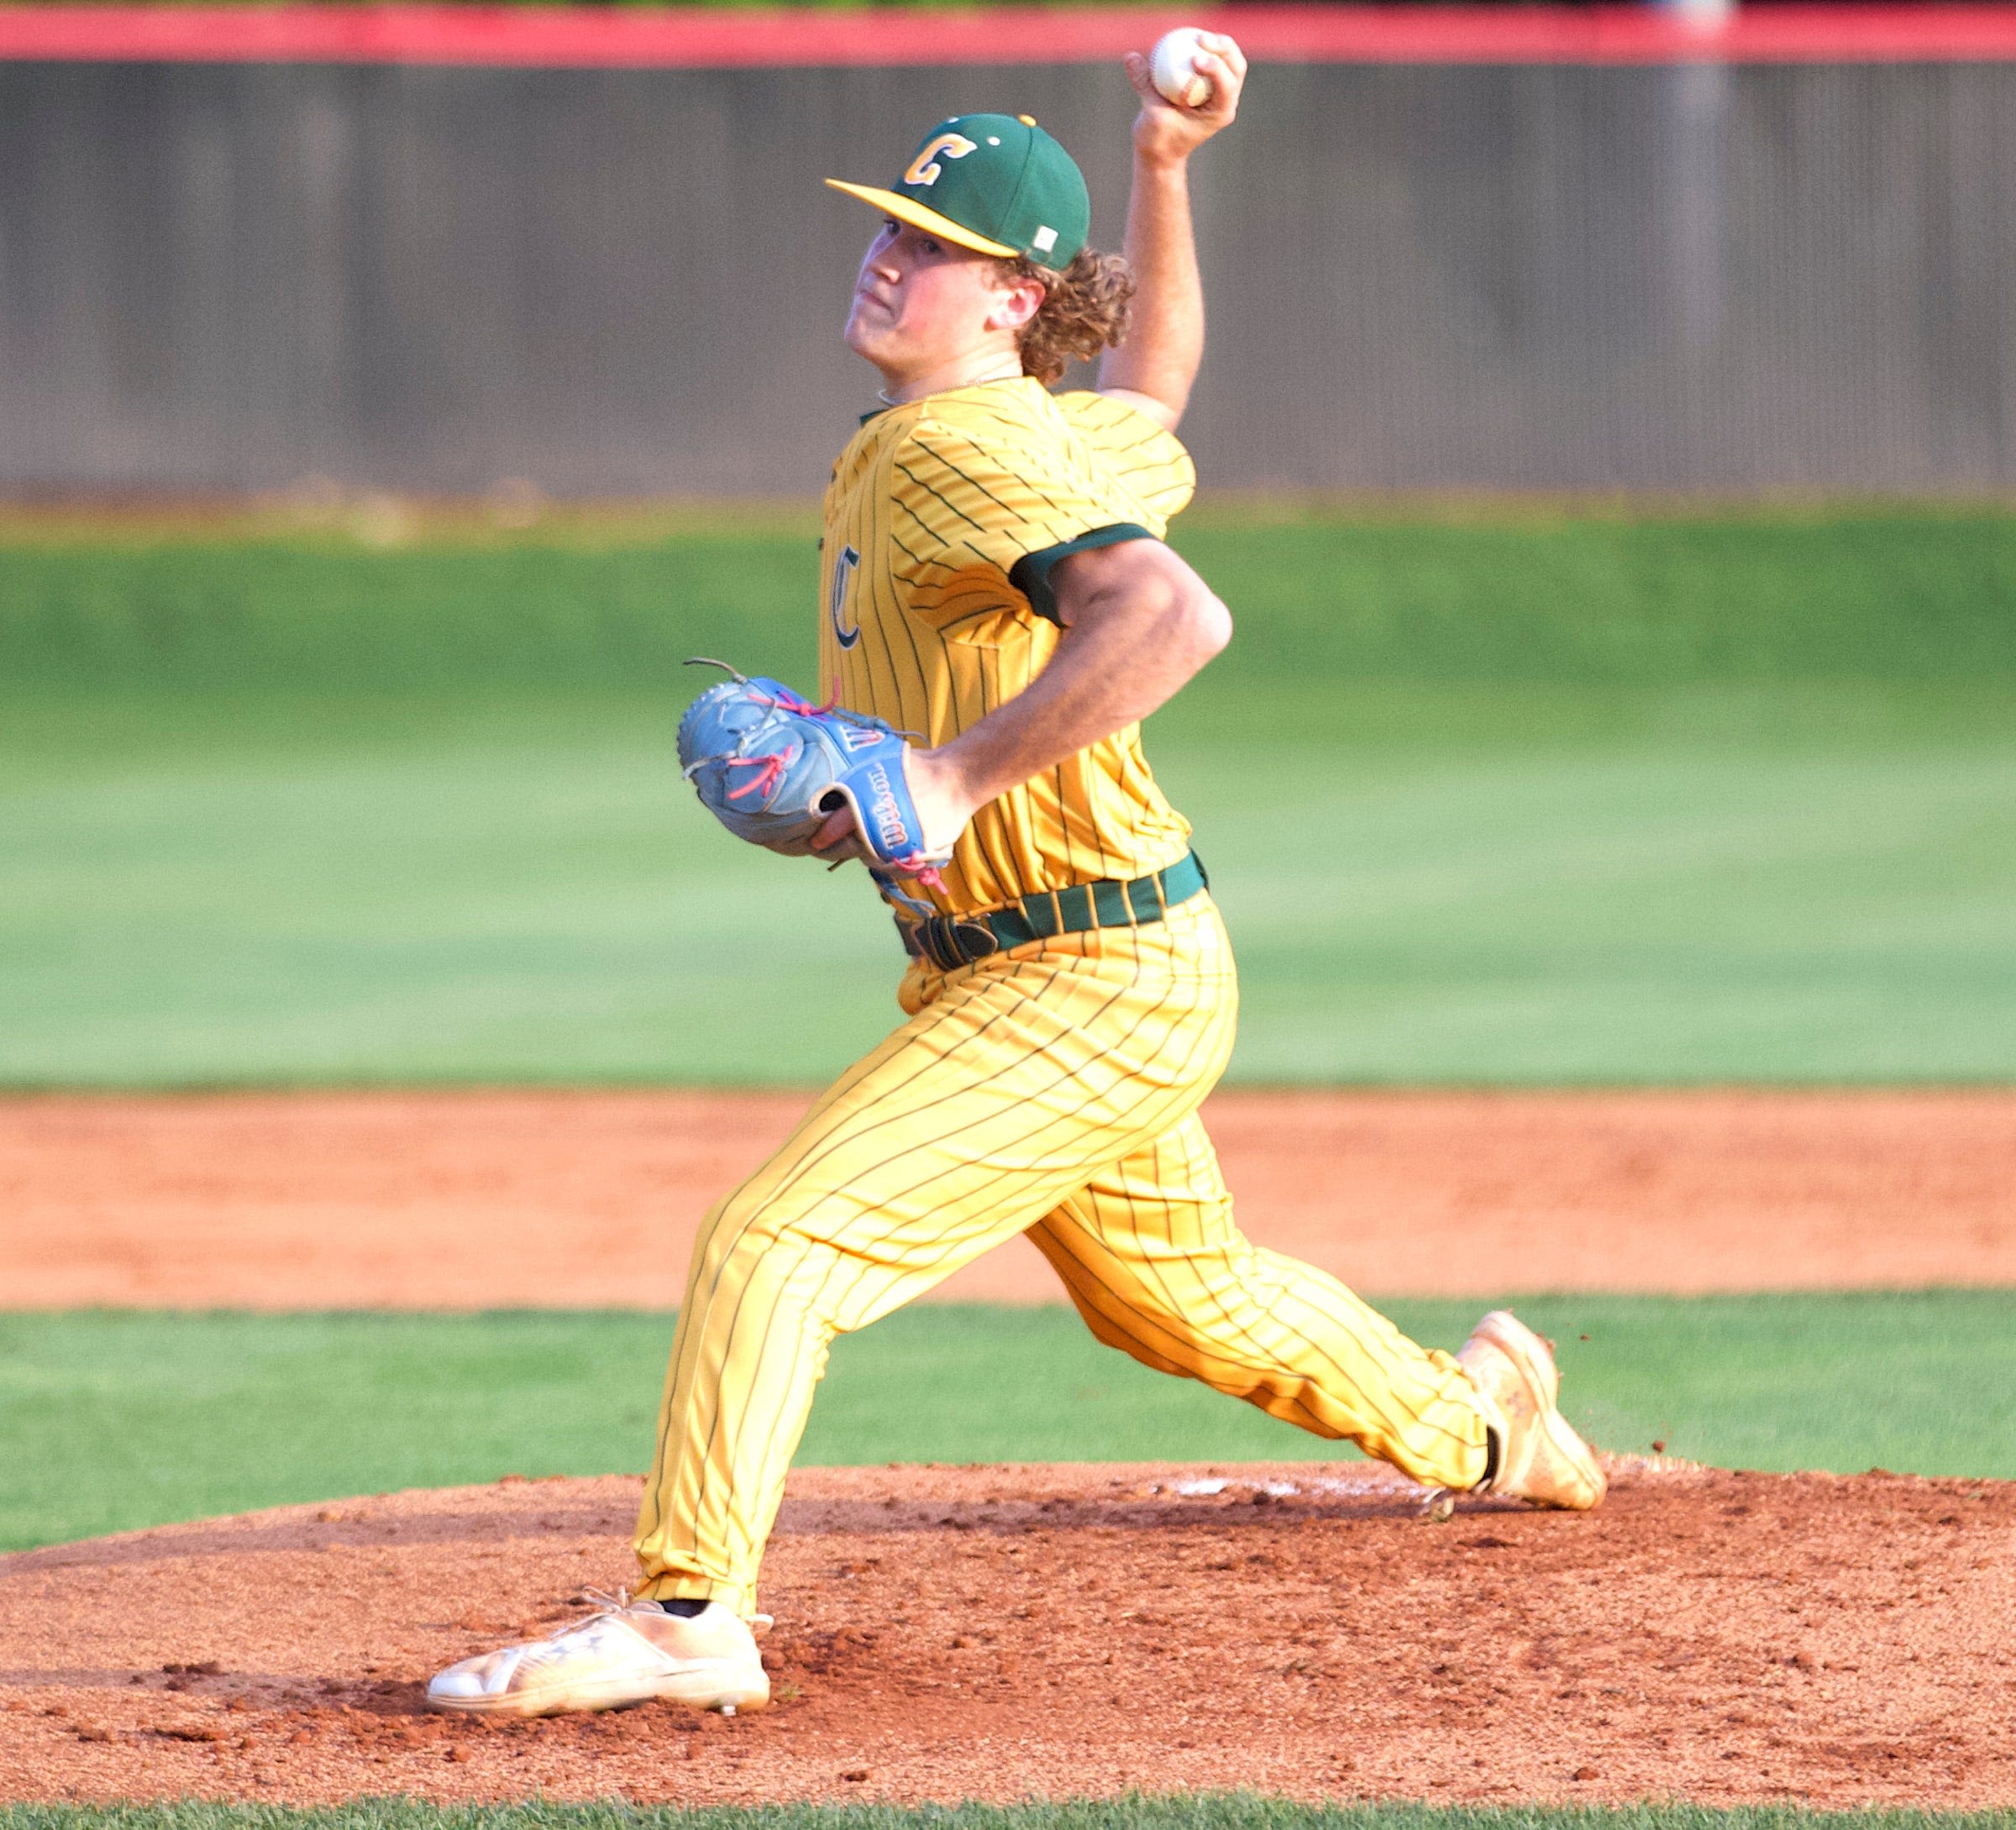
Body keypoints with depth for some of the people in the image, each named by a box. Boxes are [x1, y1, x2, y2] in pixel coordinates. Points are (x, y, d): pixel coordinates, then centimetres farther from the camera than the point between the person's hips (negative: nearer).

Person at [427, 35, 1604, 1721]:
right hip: (1087, 975, 10)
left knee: (774, 1239, -20)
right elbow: (1153, 402, 27)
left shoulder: (963, 456, -23)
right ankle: (1480, 1430, 52)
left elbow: (1169, 615, -39)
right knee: (1179, 1292, 31)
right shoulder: (1065, 432, 5)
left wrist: (958, 775, -40)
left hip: (1094, 994, -10)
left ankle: (688, 1615, -24)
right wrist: (1163, 181, 17)